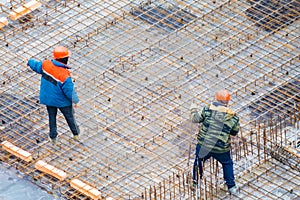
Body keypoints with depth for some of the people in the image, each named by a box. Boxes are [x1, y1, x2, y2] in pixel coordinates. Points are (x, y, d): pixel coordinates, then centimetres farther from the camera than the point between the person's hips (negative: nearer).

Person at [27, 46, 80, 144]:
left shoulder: (46, 64, -18)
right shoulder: (65, 75, -33)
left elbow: (36, 65, 4)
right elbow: (69, 90, -25)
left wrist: (30, 62, 27)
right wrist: (75, 100, -8)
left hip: (48, 98, 4)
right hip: (62, 101, -4)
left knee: (52, 117, 23)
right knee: (70, 117, 19)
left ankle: (53, 137, 33)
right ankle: (76, 134, 38)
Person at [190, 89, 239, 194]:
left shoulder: (208, 110, -11)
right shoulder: (232, 117, -7)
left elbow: (195, 119, -6)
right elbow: (235, 132, 6)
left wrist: (194, 109, 14)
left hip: (203, 146, 0)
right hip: (221, 149, 0)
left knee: (199, 161, 29)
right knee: (227, 163, 26)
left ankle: (196, 182, 45)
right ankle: (231, 186, 28)